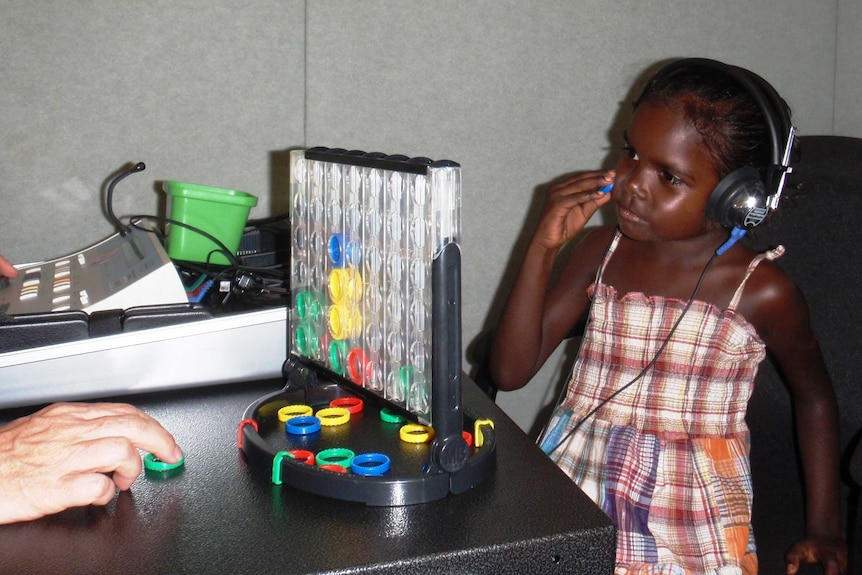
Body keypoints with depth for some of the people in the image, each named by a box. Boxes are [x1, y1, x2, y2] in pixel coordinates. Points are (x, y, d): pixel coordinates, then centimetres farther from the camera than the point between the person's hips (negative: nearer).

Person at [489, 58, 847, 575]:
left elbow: (814, 395, 11)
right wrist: (544, 247, -11)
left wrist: (824, 528, 8)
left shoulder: (762, 292, -7)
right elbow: (511, 371, -2)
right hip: (574, 493, 3)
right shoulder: (598, 251, 2)